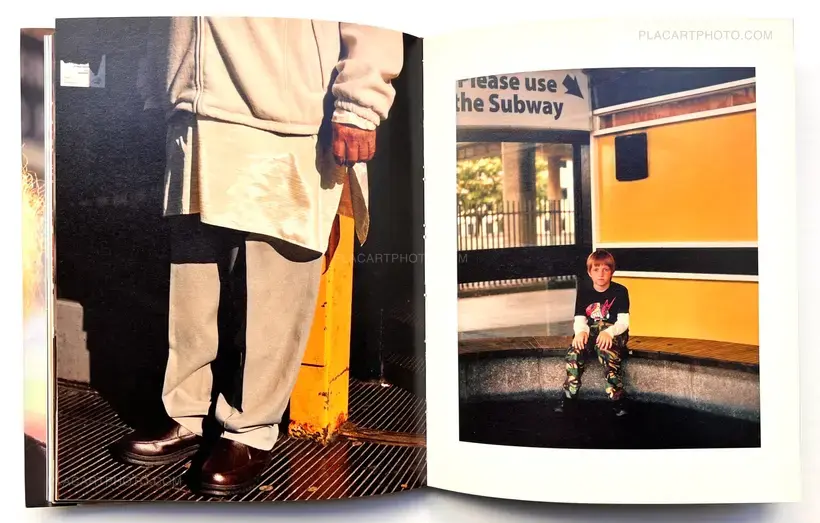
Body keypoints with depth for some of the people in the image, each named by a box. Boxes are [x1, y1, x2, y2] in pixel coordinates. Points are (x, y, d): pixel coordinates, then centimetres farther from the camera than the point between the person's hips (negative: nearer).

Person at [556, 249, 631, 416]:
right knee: (574, 352, -26)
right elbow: (579, 319, -1)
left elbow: (623, 321, -14)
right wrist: (581, 331, -25)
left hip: (614, 332, -3)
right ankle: (569, 395, -10)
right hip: (590, 331, 3)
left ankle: (617, 398, -21)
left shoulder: (620, 291, -6)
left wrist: (608, 332, -34)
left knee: (607, 352, -35)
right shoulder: (583, 290, 3)